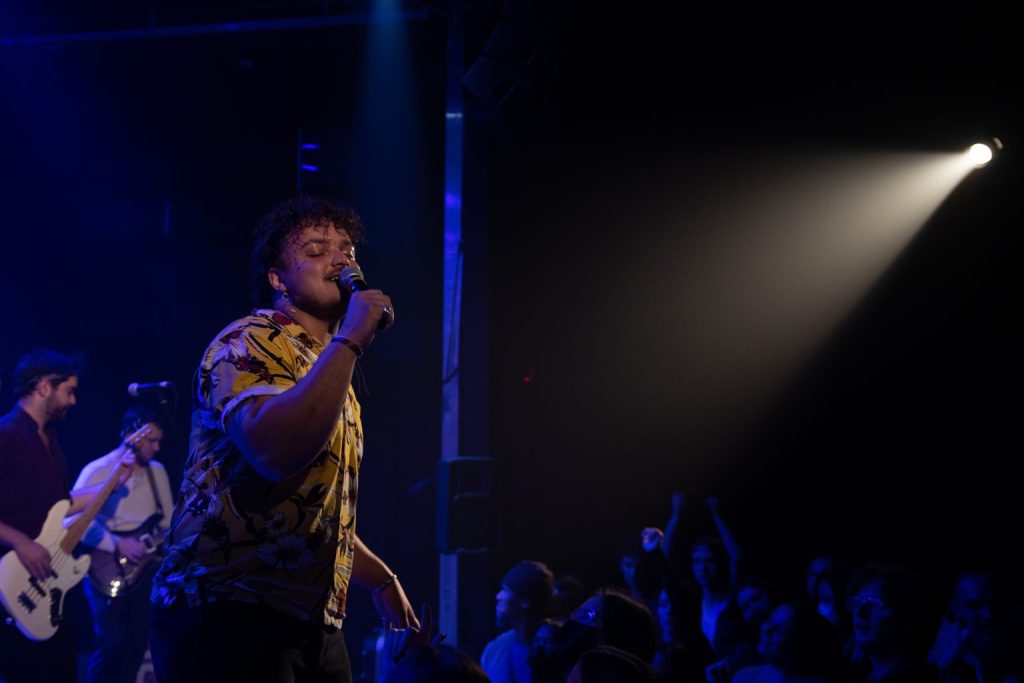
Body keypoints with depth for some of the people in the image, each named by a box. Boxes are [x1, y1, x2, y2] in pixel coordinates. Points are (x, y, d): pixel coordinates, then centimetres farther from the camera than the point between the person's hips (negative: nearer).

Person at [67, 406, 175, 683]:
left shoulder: (157, 471, 11)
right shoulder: (98, 471, -8)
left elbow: (169, 521, 16)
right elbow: (74, 521, -16)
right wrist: (118, 544, -20)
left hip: (145, 569, 6)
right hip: (108, 570, -6)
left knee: (137, 645, 6)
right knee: (112, 644, -11)